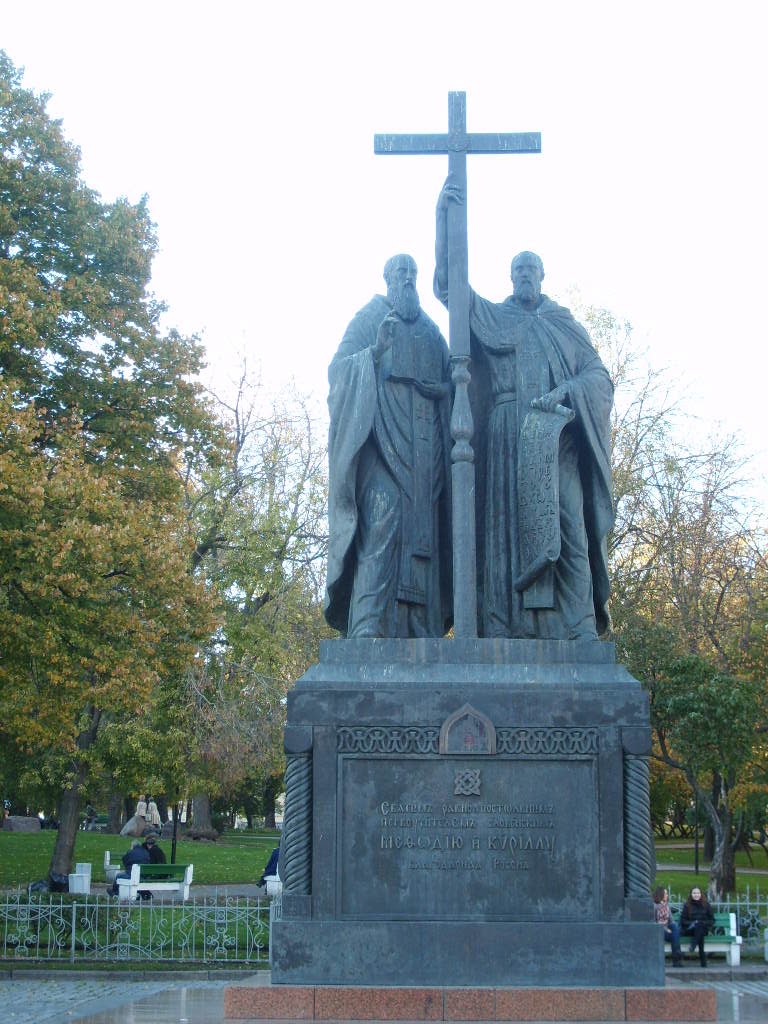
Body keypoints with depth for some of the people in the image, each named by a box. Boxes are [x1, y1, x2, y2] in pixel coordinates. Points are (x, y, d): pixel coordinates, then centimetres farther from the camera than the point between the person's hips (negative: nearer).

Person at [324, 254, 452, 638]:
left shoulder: (432, 332, 27)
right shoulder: (368, 320, 14)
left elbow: (450, 383, 22)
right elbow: (339, 368, 2)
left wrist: (437, 388, -1)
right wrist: (375, 351, -17)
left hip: (425, 445, 5)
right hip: (382, 437, -5)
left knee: (423, 530, -6)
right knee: (381, 524, -21)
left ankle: (422, 635, -11)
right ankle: (369, 630, -30)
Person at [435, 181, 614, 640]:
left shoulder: (565, 323, 22)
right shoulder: (493, 316, 22)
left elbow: (599, 374, 10)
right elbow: (448, 283, 9)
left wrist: (564, 392, -12)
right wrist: (443, 215, -1)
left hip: (558, 434, 0)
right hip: (507, 437, 0)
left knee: (568, 524, -12)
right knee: (506, 524, -11)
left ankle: (581, 629, -19)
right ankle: (501, 631, -18)